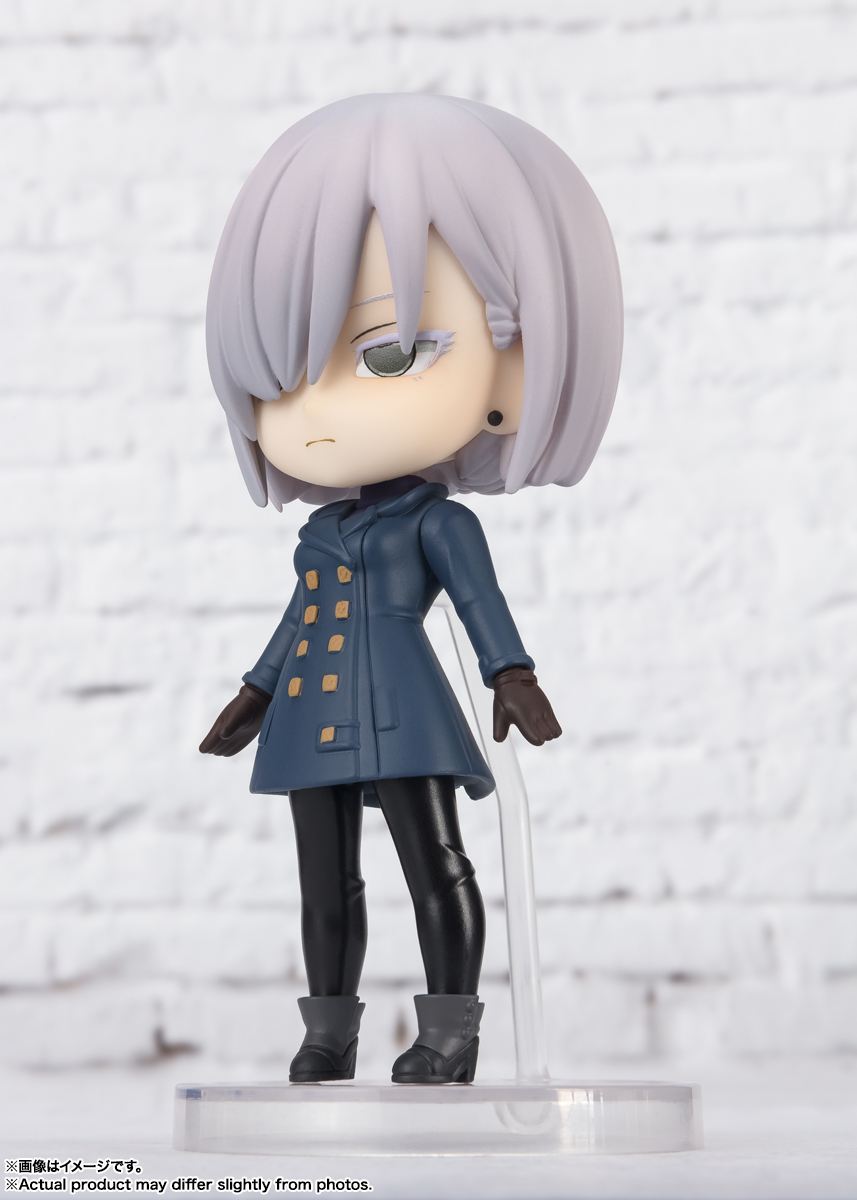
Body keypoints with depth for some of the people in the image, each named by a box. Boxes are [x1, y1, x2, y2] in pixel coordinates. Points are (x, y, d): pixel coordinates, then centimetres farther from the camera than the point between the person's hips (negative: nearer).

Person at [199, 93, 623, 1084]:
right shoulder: (318, 535, 14)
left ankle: (451, 1029, 2)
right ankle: (327, 1035, 17)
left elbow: (483, 602, -6)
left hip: (402, 722, -7)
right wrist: (254, 696, 25)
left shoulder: (437, 520, -5)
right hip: (312, 730, 7)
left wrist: (512, 677, -14)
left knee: (434, 867, -5)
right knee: (325, 884, 10)